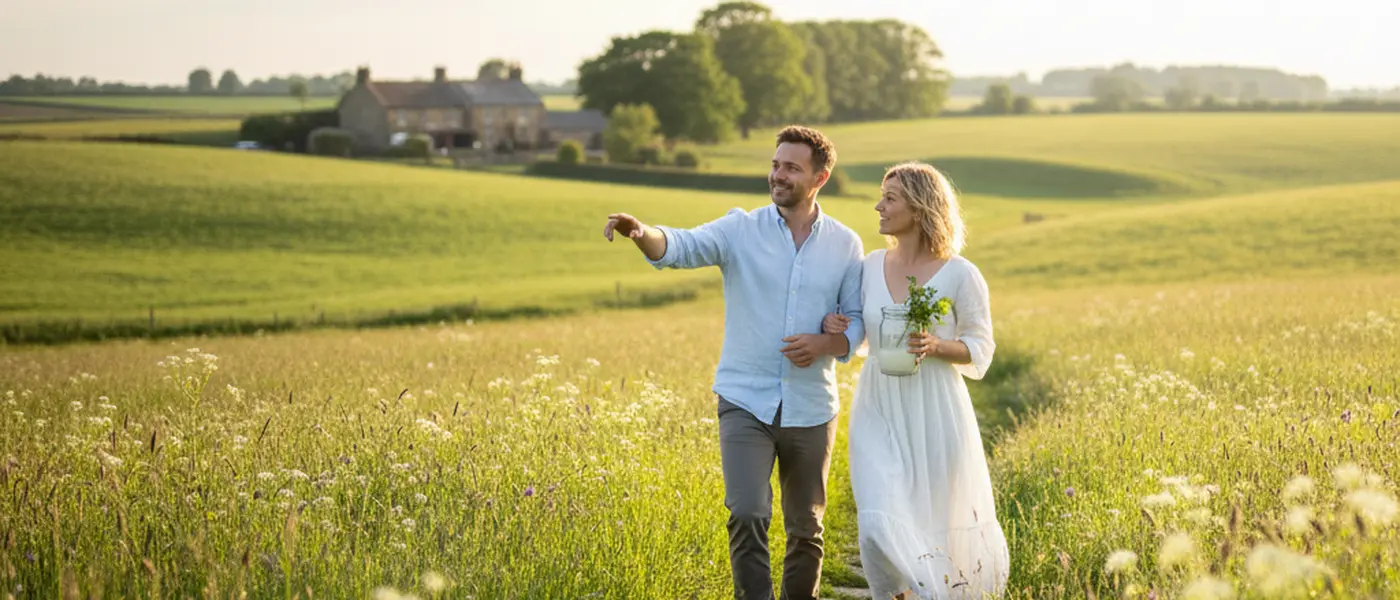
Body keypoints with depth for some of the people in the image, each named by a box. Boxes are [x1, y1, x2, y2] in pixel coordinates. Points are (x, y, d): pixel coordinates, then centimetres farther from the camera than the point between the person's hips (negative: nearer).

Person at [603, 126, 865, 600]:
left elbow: (857, 320, 7)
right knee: (747, 516, -15)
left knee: (805, 529, 12)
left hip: (811, 407, 2)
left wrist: (825, 344, -15)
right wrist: (641, 233, -42)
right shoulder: (740, 230, -3)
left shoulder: (846, 245, 3)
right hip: (746, 402, -2)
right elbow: (682, 247, -20)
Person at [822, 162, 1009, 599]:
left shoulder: (960, 275, -9)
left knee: (944, 526, 10)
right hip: (879, 414, 3)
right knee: (878, 528, -12)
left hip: (935, 415, -3)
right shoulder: (873, 264, 4)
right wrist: (832, 325, -5)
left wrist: (936, 346, -21)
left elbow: (980, 350, -2)